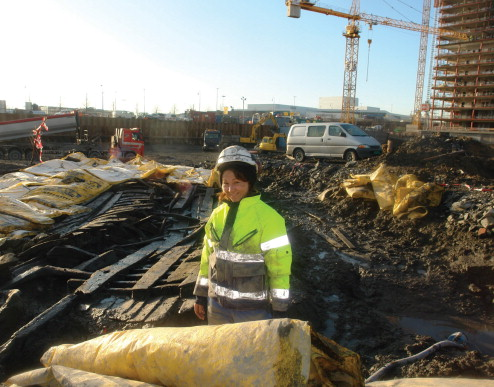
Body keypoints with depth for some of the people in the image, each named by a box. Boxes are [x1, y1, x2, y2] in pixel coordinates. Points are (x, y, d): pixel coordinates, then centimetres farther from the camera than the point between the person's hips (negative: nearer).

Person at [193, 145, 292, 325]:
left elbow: (279, 264, -14)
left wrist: (279, 309, -11)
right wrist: (201, 295, 13)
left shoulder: (267, 217, -16)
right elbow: (208, 257, 10)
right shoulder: (217, 215, 1)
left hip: (254, 309, -5)